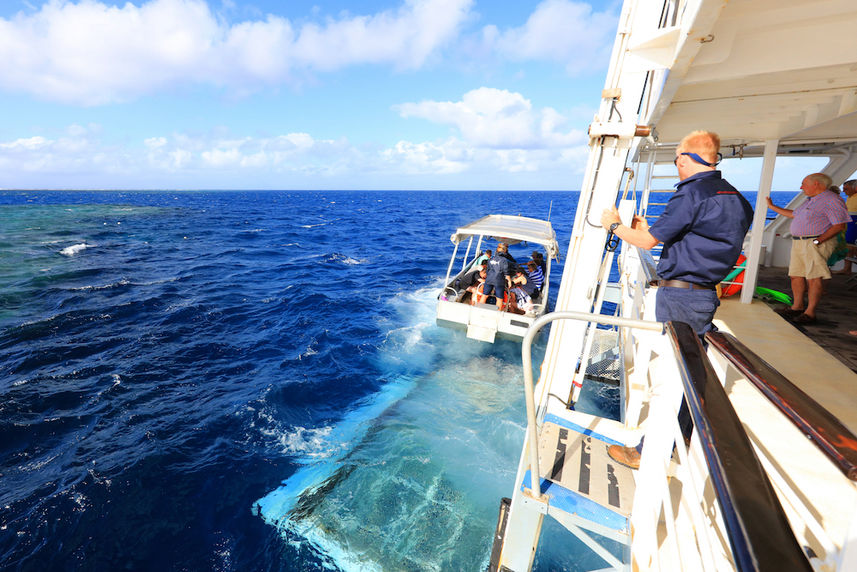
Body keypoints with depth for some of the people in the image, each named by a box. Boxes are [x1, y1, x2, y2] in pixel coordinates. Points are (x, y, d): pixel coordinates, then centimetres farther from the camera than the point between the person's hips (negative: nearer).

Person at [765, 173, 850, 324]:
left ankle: (810, 312, -5)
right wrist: (772, 207, 34)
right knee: (795, 275, 9)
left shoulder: (832, 200, -9)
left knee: (814, 278, -8)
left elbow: (839, 225, -14)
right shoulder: (810, 200, 20)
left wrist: (818, 241, -20)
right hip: (798, 242, 9)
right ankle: (797, 307, 18)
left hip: (817, 243, -9)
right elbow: (794, 214, 32)